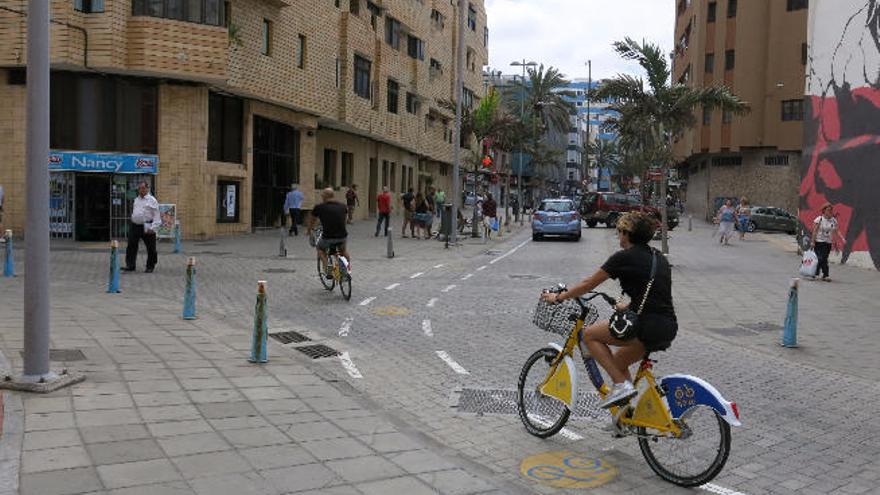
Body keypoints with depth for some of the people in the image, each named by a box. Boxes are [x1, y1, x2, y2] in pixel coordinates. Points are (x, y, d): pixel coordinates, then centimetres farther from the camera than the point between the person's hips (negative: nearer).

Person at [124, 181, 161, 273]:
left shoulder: (152, 200, -5)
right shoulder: (136, 200, 14)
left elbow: (156, 216, -9)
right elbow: (134, 212, 22)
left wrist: (153, 228, -17)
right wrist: (132, 222, 12)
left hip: (147, 227, -5)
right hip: (135, 226, 5)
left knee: (150, 248, 3)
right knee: (131, 246, 0)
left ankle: (150, 266, 16)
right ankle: (130, 265, 5)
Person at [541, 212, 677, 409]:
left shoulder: (624, 257, -5)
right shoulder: (659, 258, 18)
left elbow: (588, 284, 1)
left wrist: (558, 297, 13)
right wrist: (627, 306, 44)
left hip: (648, 326, -9)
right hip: (669, 329, 9)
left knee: (589, 334, 5)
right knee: (618, 361, 25)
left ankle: (621, 385, 0)